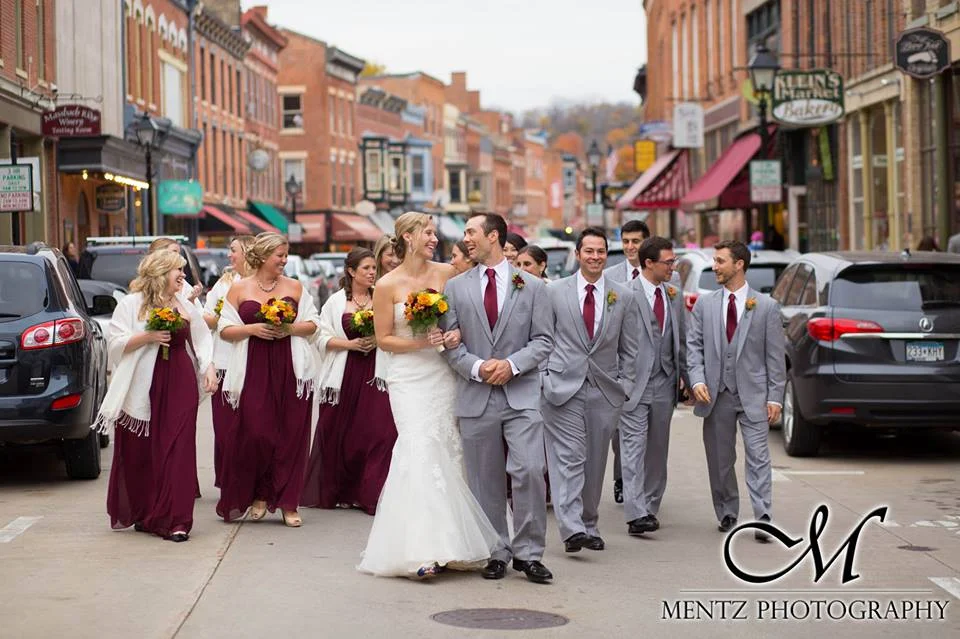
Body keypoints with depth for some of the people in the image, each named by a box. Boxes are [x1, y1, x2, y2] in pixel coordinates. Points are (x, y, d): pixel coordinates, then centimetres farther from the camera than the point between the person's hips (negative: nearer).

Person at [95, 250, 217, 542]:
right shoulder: (131, 304, 1)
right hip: (143, 388, -3)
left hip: (180, 386, 3)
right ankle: (141, 514, 20)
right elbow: (115, 342, -4)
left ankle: (175, 521, -5)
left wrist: (208, 368, 7)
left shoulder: (185, 306, 15)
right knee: (140, 454, 3)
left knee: (177, 452, -5)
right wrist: (148, 336, -15)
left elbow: (202, 339, 20)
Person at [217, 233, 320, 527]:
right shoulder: (239, 288, 6)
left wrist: (291, 329, -8)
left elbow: (312, 324, 11)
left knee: (291, 435, -1)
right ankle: (258, 494, 12)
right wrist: (253, 329, -10)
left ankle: (287, 503, 7)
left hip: (290, 370, 1)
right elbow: (225, 329, 5)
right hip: (254, 370, -1)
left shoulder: (294, 287, 9)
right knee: (255, 432, -10)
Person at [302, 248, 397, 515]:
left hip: (374, 373, 0)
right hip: (344, 375, 0)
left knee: (378, 431, -11)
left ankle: (373, 495, -7)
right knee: (338, 432, 5)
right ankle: (335, 492, 21)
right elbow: (323, 339, 1)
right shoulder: (336, 301, 6)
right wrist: (351, 344, -10)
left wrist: (378, 341, -13)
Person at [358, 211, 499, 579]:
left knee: (447, 449, 1)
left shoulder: (446, 274, 4)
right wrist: (420, 342, -14)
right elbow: (384, 339, 0)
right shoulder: (388, 285, -4)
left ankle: (450, 542, 11)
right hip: (409, 379, -3)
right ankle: (422, 550, -16)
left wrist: (456, 335, -5)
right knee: (420, 449, -15)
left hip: (442, 374, 3)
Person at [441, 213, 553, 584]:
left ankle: (528, 553, -3)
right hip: (476, 397, 2)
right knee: (485, 481, 5)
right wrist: (477, 367, -11)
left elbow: (542, 340, 3)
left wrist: (512, 364, -13)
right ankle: (496, 553, 15)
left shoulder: (531, 286, 7)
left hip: (522, 395, -2)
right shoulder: (455, 287, 10)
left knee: (529, 472, -13)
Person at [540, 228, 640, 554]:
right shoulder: (554, 291, 3)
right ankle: (572, 529, -17)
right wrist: (544, 379, -2)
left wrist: (624, 387, 5)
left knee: (595, 462, 8)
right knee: (569, 459, -11)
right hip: (563, 388, -2)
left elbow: (629, 349, 10)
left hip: (604, 390, 2)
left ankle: (589, 527, 18)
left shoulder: (623, 296, 7)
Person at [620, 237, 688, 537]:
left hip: (664, 384, 6)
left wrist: (688, 378, 11)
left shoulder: (674, 295, 11)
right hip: (633, 383, -6)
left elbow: (681, 340, 17)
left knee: (657, 450, 11)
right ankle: (636, 514, -15)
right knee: (634, 447, -10)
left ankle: (650, 508, 21)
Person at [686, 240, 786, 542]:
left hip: (753, 394, -3)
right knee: (719, 459, 9)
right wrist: (697, 380, -10)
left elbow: (775, 355, 1)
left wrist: (775, 396, -4)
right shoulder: (704, 305, 8)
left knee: (758, 455, -10)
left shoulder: (765, 306, 2)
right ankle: (727, 514, 24)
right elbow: (693, 345, 6)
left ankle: (762, 518, -12)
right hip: (716, 393, 3)